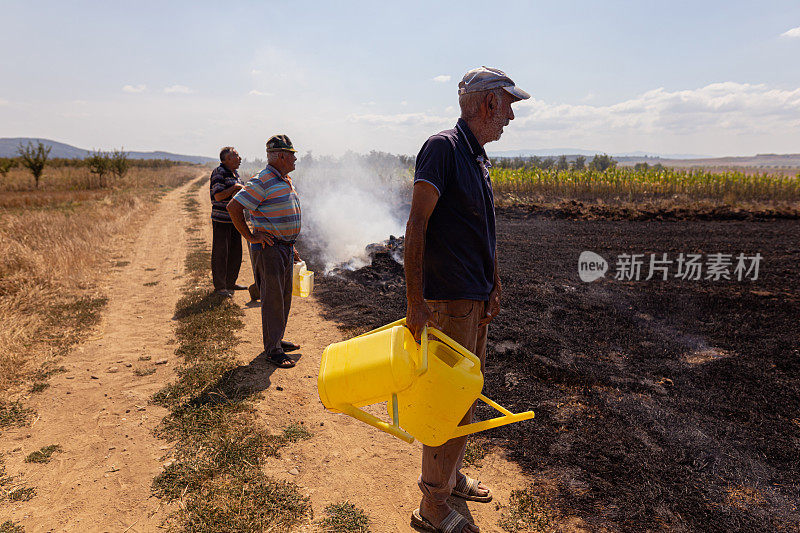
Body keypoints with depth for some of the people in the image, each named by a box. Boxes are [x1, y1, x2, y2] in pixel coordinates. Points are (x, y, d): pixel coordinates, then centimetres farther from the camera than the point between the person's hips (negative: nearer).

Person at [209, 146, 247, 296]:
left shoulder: (235, 174, 14)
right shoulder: (219, 173, -13)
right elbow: (218, 196, -22)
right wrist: (235, 187, -15)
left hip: (234, 220, 9)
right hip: (221, 220, -9)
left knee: (235, 252, 13)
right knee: (220, 254, -2)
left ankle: (230, 283, 26)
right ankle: (219, 286, 7)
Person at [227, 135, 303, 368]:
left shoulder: (287, 180, 15)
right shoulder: (262, 181, -15)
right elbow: (233, 207, -18)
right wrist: (251, 237, -15)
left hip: (286, 247, 9)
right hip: (269, 248, -9)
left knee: (284, 297, 15)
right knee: (272, 299, -3)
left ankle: (278, 339, 29)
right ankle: (272, 349, 6)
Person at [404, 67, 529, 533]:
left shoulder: (479, 158, 15)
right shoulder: (443, 147, -14)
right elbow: (417, 225, -20)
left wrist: (495, 287, 13)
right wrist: (415, 301, -24)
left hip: (477, 299, 10)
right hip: (449, 300, -10)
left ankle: (449, 476, 39)